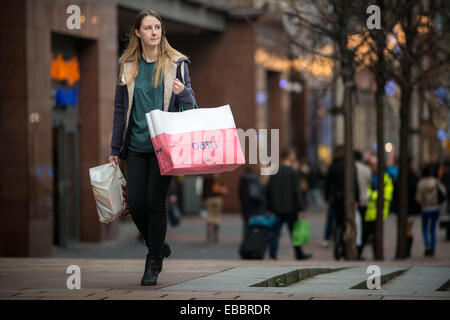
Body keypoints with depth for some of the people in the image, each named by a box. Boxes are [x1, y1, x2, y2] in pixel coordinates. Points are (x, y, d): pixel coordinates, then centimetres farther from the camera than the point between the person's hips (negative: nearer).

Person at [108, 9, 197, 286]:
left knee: (155, 201, -6)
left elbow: (190, 104, 5)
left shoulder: (175, 63, 2)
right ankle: (158, 246, 25)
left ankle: (154, 263, 6)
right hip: (136, 145, 3)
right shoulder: (127, 65, 7)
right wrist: (115, 149, 10)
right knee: (136, 204, -1)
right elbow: (120, 108, 11)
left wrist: (183, 92, -19)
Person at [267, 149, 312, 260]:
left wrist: (269, 207, 13)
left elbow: (269, 190, 8)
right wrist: (300, 209, -10)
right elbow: (297, 192, -13)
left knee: (275, 231, 3)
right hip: (290, 208, -4)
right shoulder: (293, 173, -10)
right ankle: (299, 254, 17)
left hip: (277, 209, 4)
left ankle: (273, 253, -9)